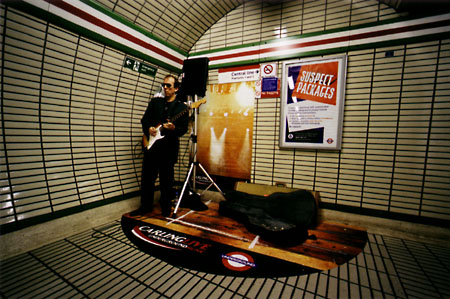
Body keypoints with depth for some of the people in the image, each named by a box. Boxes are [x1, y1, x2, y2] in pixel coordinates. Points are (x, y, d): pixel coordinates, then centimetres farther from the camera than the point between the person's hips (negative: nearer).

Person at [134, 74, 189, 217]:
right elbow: (144, 119, 14)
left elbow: (184, 129, -3)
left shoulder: (182, 107, 3)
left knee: (166, 180, 6)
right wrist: (148, 128, -6)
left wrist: (173, 128, -23)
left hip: (169, 148, -3)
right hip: (151, 145, 4)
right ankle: (146, 206, 28)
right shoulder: (155, 101, 13)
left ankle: (166, 207, 24)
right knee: (147, 178, 10)